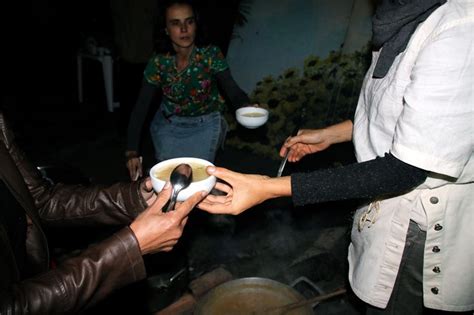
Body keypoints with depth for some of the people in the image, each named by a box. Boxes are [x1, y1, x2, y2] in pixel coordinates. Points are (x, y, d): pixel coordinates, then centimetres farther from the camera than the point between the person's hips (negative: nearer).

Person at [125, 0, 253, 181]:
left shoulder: (211, 54, -21)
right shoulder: (158, 62, -18)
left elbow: (232, 90, -25)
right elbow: (140, 108, -16)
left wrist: (248, 107, -50)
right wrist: (132, 151, -24)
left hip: (205, 126, -1)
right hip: (169, 126, 2)